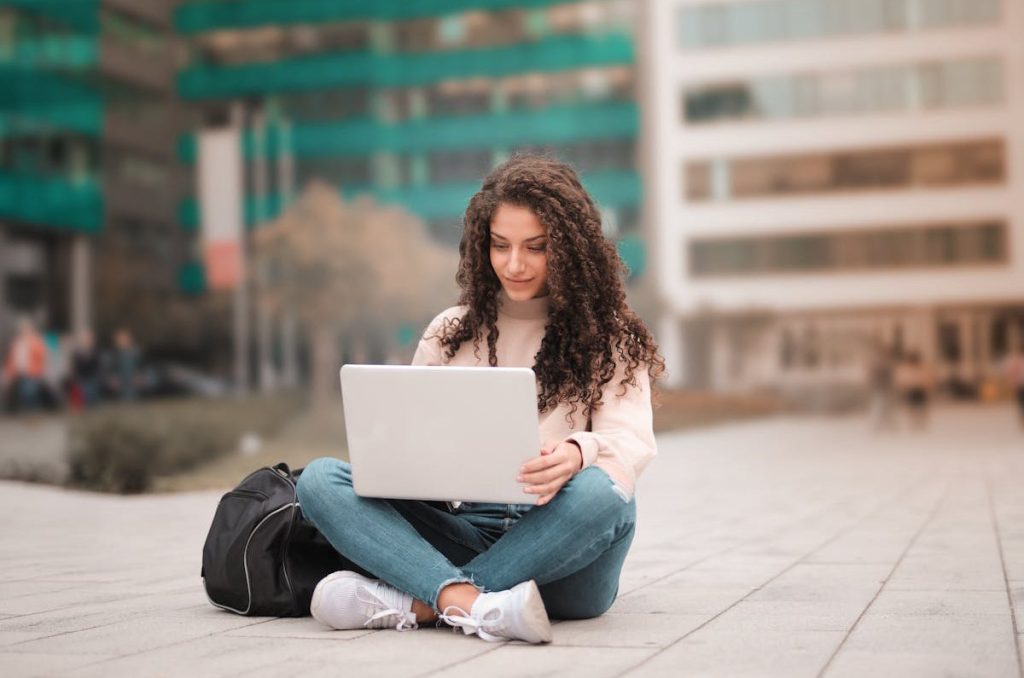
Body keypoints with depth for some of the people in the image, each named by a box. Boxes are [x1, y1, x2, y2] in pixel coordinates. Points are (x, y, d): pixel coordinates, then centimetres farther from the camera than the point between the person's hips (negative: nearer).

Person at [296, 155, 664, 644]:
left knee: (599, 493, -37)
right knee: (319, 479, -18)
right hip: (472, 530, 3)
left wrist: (579, 453, -30)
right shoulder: (450, 333, 16)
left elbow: (632, 443, -6)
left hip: (562, 550, -2)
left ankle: (416, 602, -32)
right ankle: (470, 602, -40)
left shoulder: (608, 338, 8)